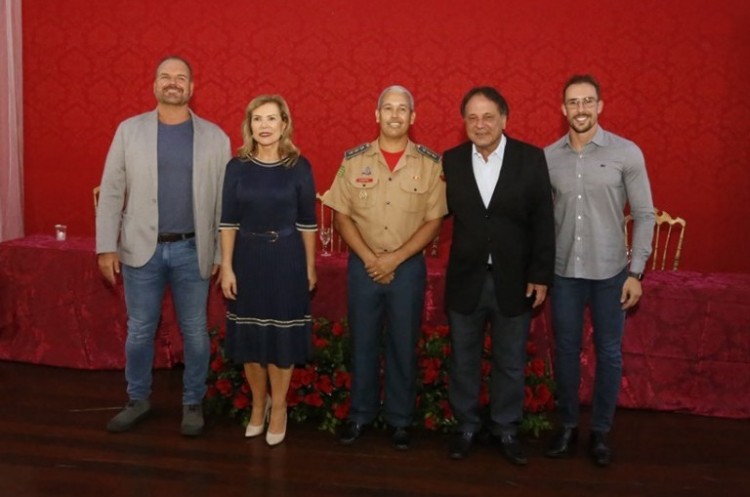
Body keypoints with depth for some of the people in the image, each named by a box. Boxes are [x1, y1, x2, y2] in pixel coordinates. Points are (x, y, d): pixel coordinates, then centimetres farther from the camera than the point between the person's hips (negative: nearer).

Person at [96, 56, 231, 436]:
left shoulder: (214, 137, 2)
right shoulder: (129, 130, 3)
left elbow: (224, 199, 1)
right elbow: (111, 192, 2)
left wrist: (222, 253, -2)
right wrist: (106, 246, -3)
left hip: (192, 251, 0)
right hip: (141, 249, 1)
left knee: (195, 332, 8)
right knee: (139, 330, 11)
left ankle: (193, 404, 26)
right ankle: (138, 400, 30)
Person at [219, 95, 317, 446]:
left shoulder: (299, 166, -4)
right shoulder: (237, 167, 0)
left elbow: (307, 221, 0)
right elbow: (228, 221, 1)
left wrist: (310, 267, 1)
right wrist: (226, 267, -4)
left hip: (286, 259, -2)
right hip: (247, 258, 2)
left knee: (282, 335, 6)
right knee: (249, 336, 10)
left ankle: (278, 407, 25)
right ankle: (258, 404, 31)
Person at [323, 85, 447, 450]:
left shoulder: (430, 164, -2)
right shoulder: (354, 160, 0)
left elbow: (433, 221, -4)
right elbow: (341, 215, 0)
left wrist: (395, 258, -12)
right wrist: (369, 258, -10)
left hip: (408, 266, -1)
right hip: (362, 265, 1)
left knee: (403, 345, 9)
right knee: (362, 342, 11)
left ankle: (399, 420, 24)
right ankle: (360, 414, 27)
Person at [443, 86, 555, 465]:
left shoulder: (531, 158, -6)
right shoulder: (451, 160, -1)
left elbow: (543, 221, -5)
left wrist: (541, 275, -7)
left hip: (514, 280, -1)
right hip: (465, 279, 1)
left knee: (510, 363, 13)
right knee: (463, 360, 14)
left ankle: (505, 429, 31)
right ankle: (466, 425, 33)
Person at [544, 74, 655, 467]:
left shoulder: (626, 153, -5)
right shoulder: (547, 157, 1)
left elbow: (644, 215, -3)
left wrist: (636, 272, -7)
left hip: (610, 272, -1)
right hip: (564, 272, 2)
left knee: (608, 352, 8)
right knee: (566, 350, 11)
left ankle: (601, 431, 24)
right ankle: (568, 426, 27)